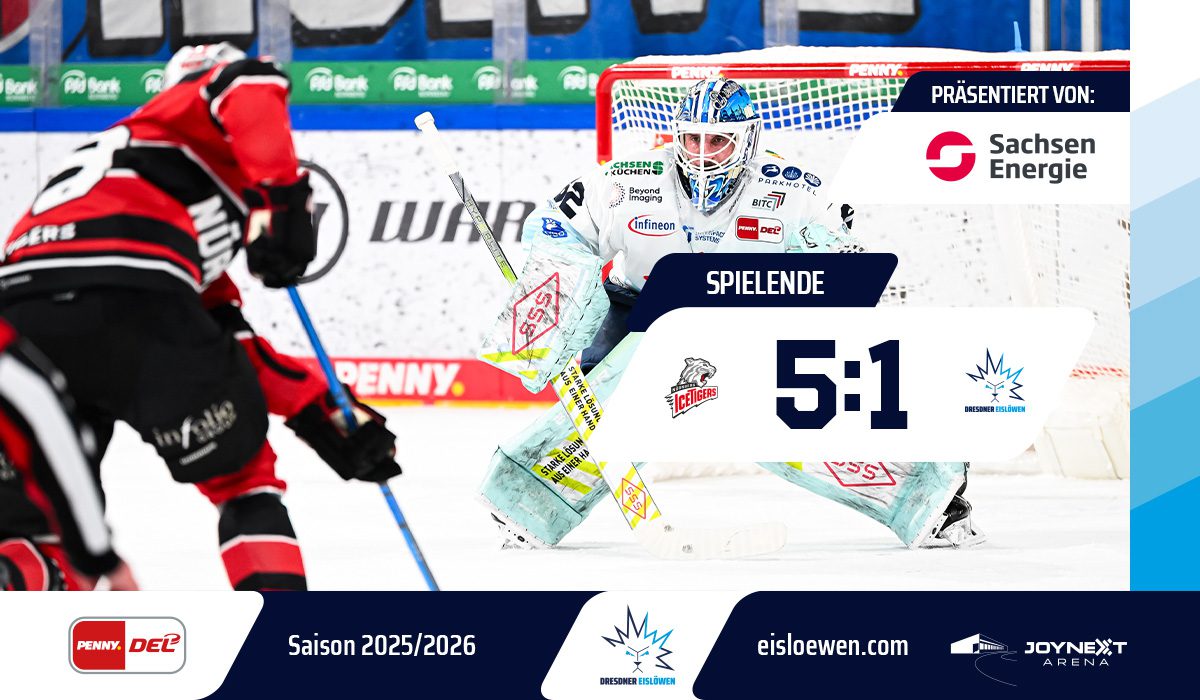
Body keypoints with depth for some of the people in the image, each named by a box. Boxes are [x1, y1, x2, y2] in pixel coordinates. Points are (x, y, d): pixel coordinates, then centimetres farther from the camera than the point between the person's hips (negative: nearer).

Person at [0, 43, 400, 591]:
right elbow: (251, 86, -4)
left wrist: (326, 418, 31)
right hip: (124, 291, -7)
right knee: (242, 475, 10)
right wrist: (283, 195, -10)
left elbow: (229, 342, 34)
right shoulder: (201, 98, 24)